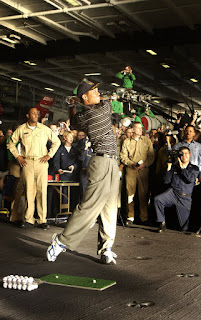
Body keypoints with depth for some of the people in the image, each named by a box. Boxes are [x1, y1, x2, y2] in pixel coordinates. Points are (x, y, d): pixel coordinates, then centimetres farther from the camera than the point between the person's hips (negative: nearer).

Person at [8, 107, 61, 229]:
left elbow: (57, 141, 15)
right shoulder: (21, 129, 7)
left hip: (41, 162, 0)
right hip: (27, 162, 0)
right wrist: (17, 156, 8)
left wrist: (49, 155, 6)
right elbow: (11, 143, 18)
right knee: (29, 190, -2)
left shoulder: (44, 129, 6)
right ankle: (29, 219, 4)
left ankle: (42, 219, 1)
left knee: (42, 190, -4)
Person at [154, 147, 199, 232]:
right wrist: (169, 168, -3)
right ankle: (162, 223, -17)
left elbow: (191, 179, -12)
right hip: (172, 192, 1)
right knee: (157, 199, -31)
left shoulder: (194, 168, 9)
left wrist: (182, 167, -8)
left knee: (184, 228, 0)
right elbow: (166, 181, 5)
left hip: (185, 198, -1)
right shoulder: (174, 167, 11)